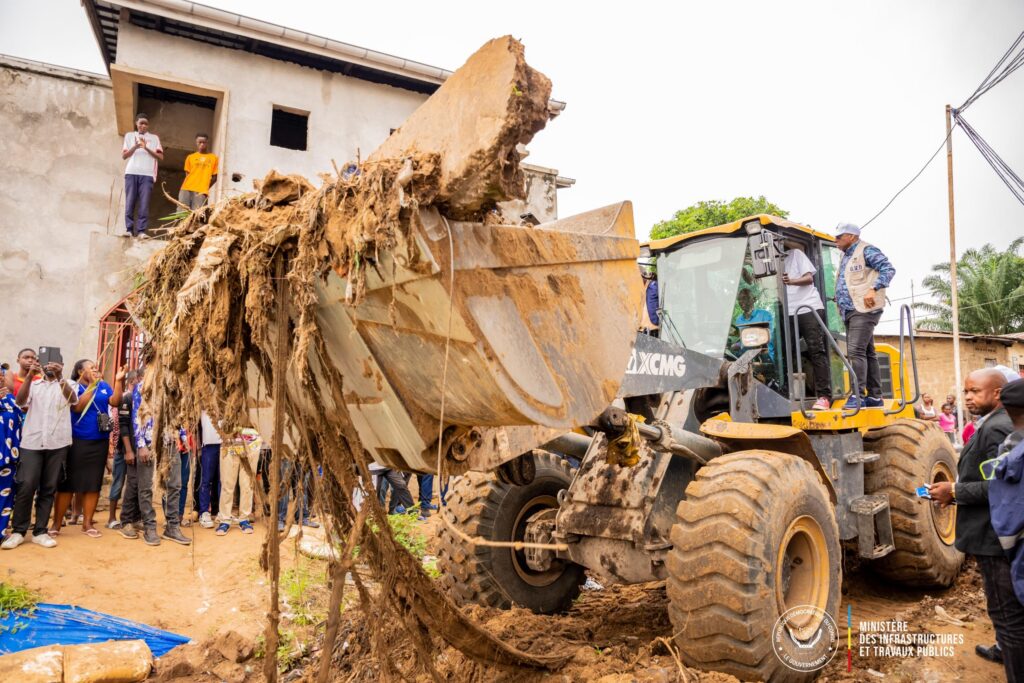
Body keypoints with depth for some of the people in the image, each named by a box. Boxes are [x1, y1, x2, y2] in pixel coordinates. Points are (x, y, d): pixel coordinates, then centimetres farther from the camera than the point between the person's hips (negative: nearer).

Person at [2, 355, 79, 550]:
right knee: (25, 486, -5)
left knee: (48, 489, 4)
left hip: (57, 443, 0)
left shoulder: (67, 385, 10)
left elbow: (73, 400, -12)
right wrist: (29, 375, -18)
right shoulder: (33, 384, 14)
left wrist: (60, 377, -26)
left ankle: (40, 532, 10)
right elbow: (20, 402, -5)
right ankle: (18, 531, 7)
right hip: (31, 442, 0)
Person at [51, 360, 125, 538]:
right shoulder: (73, 387, -3)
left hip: (100, 442, 4)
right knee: (67, 483, 1)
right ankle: (57, 523, 10)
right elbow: (77, 407, -18)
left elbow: (115, 401, -5)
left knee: (94, 483, 7)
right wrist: (92, 385, -18)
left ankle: (87, 523, 15)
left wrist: (118, 381, -13)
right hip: (76, 441, -4)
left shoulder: (103, 386, 8)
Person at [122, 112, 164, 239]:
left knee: (144, 204, -9)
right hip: (131, 173, 1)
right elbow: (124, 155, 10)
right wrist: (135, 147, -7)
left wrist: (146, 148, -8)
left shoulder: (154, 138, 15)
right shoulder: (129, 135, 17)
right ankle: (129, 230, -5)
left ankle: (141, 231, -12)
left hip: (147, 174, -1)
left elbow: (161, 157, 5)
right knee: (130, 202, -5)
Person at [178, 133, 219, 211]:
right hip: (186, 189, 2)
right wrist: (192, 184, -2)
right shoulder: (190, 157, 14)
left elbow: (214, 177, 10)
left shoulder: (213, 158, 10)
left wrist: (205, 188, 2)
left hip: (201, 192, -2)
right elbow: (187, 174, 13)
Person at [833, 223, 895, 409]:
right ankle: (875, 397, 15)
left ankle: (857, 395, -20)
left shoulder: (866, 250, -4)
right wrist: (840, 299, 14)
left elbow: (888, 269, -13)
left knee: (856, 351, -17)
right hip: (850, 311, 9)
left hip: (864, 309, -9)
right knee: (867, 353, 10)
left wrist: (873, 289, -23)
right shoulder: (845, 257, 22)